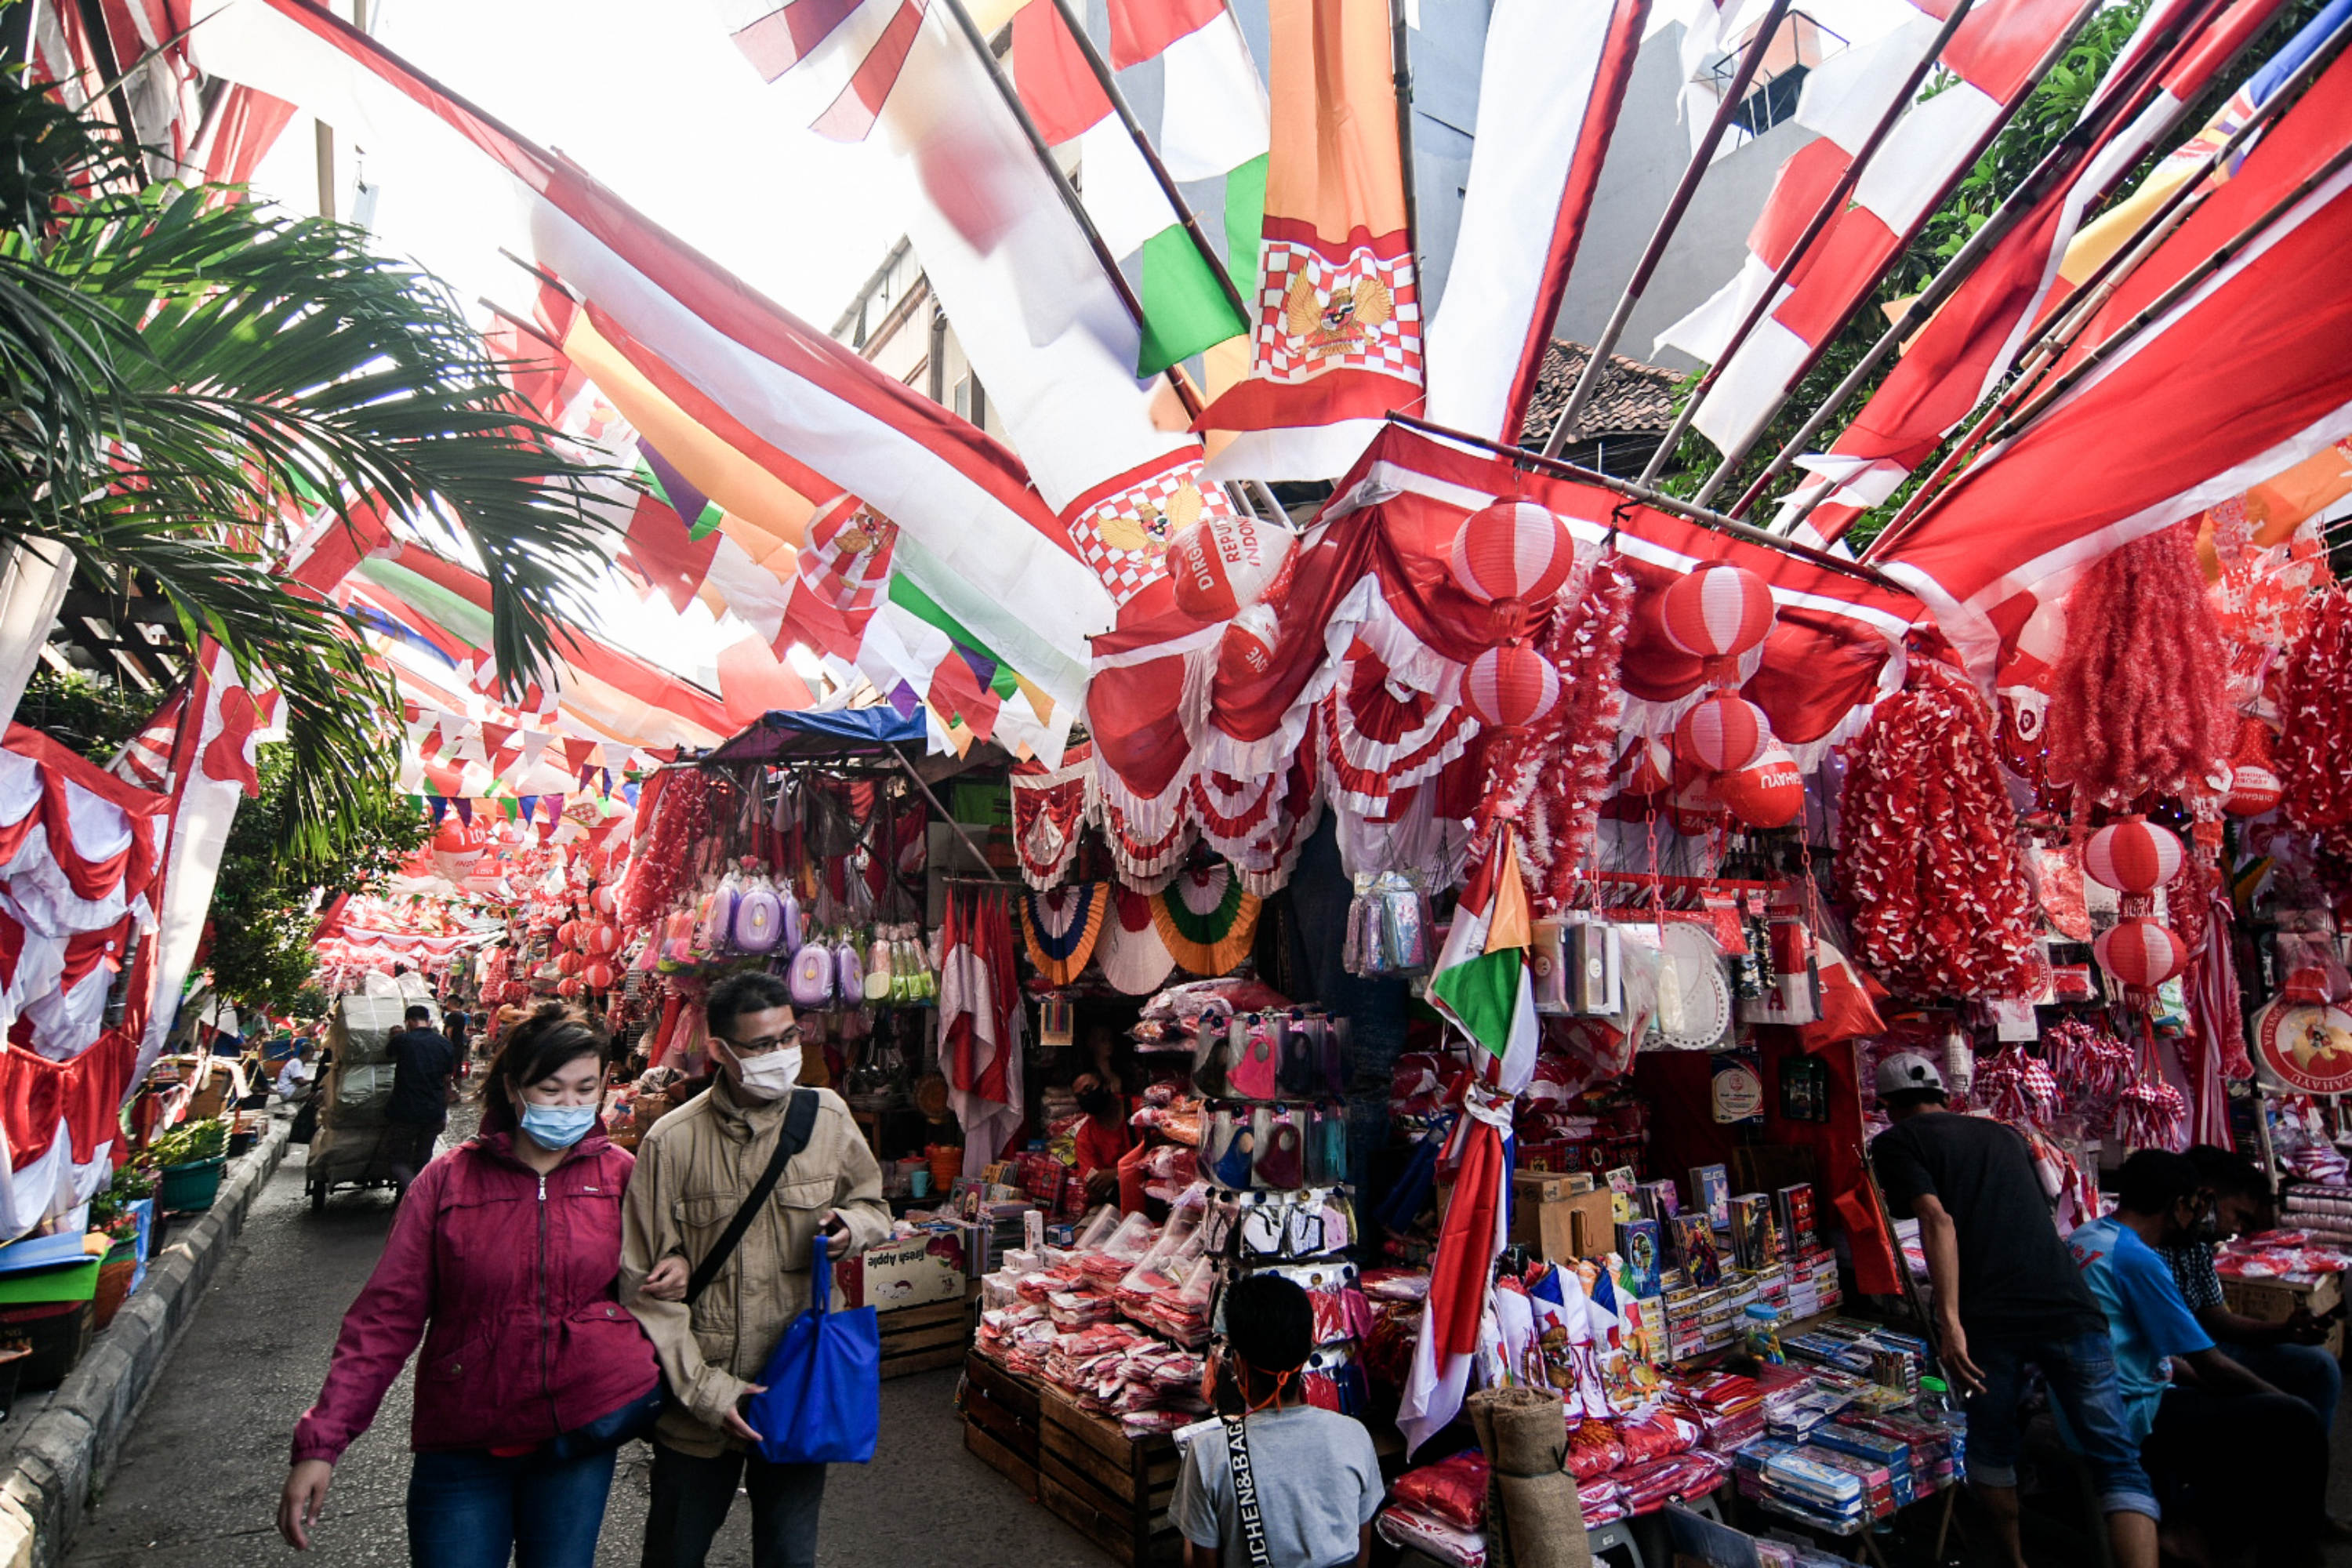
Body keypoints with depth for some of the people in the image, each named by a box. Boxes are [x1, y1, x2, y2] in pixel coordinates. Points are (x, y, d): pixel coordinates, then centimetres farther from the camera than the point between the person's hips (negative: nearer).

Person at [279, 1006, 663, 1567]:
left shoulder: (621, 1175, -4)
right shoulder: (449, 1179, -7)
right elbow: (385, 1315, -6)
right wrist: (321, 1441, -10)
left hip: (583, 1434, 1)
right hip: (463, 1443, 0)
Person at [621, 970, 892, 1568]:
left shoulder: (826, 1115, -6)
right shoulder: (672, 1141, -14)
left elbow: (873, 1205, 10)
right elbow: (647, 1285, -9)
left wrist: (851, 1226, -13)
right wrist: (705, 1388, -12)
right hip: (697, 1404, -1)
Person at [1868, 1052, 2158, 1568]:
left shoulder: (1895, 1142, 5)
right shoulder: (2002, 1133, 23)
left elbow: (1937, 1220, -11)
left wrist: (1950, 1323, -14)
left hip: (1989, 1318, -3)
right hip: (2067, 1307, 3)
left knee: (1992, 1444, 21)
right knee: (2118, 1461, 9)